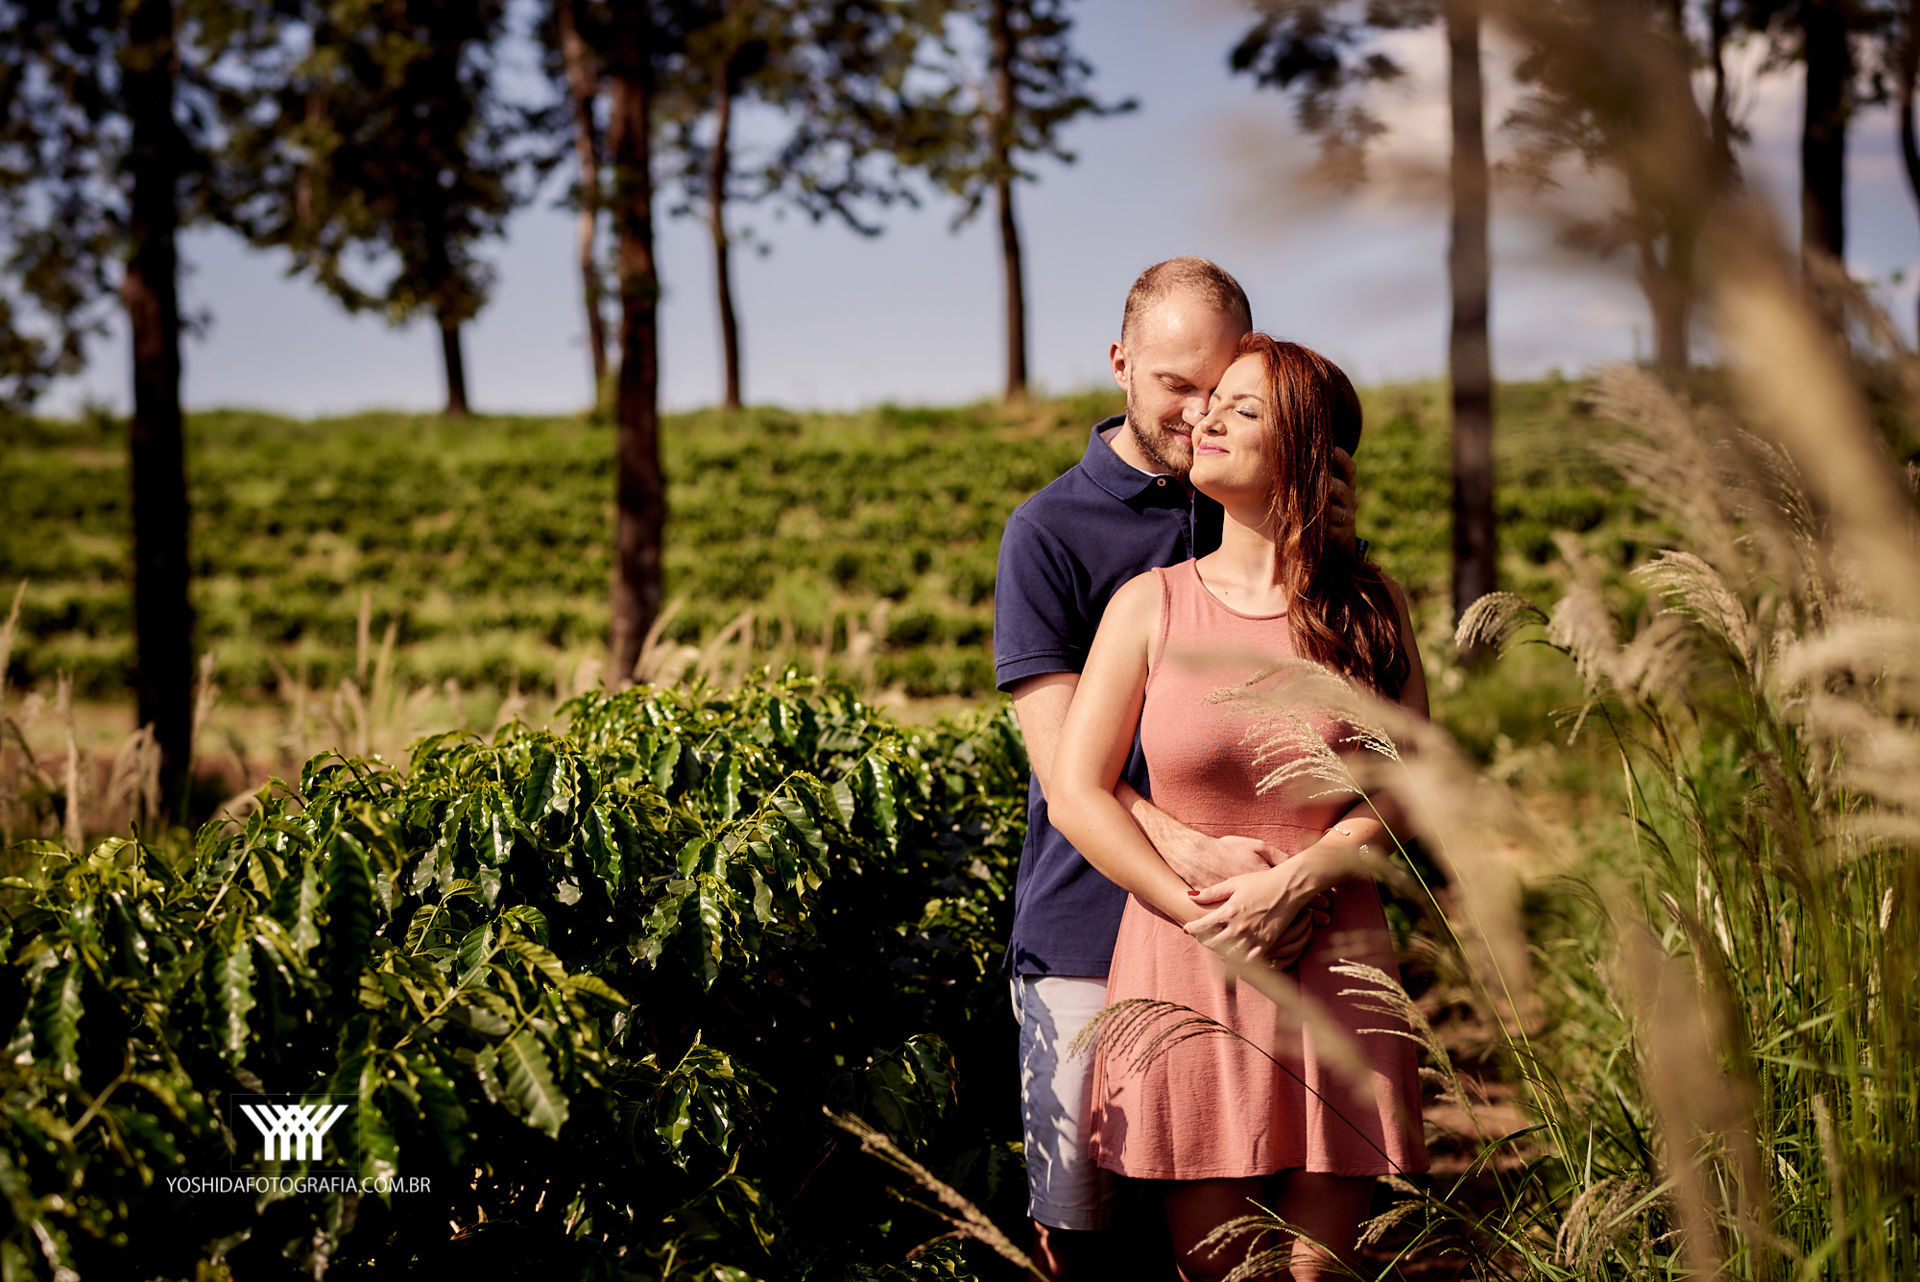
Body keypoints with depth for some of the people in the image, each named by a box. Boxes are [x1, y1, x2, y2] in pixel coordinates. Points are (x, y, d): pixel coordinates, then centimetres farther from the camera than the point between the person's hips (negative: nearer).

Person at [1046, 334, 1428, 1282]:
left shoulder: (1369, 608, 5)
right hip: (1185, 972, 0)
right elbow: (1075, 792, -1)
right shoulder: (1151, 605, 2)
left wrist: (1292, 884, -13)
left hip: (1333, 972, 1)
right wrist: (1201, 914, -11)